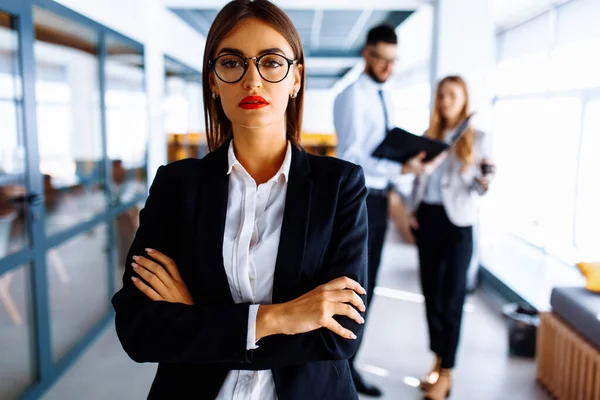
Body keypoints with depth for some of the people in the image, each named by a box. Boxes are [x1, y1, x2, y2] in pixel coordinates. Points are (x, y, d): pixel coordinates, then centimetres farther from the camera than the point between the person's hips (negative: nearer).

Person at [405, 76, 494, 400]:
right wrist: (412, 210, 1)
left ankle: (446, 374, 10)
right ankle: (438, 361, 26)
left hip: (457, 222, -4)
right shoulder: (428, 136, 12)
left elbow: (479, 188, -1)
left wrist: (483, 181, -24)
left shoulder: (479, 139, 0)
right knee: (431, 292, 10)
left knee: (451, 296, 0)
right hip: (427, 218, 4)